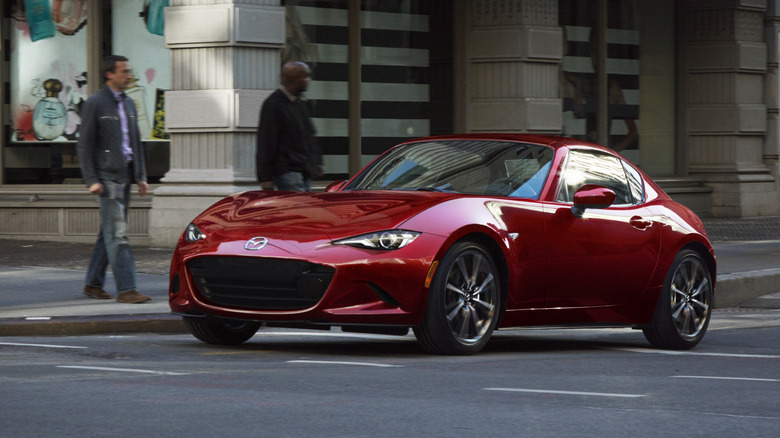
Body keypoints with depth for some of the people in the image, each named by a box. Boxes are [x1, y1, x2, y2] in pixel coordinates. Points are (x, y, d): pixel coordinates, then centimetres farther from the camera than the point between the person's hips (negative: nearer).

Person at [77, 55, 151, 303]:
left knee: (109, 232, 11)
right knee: (117, 234, -12)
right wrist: (91, 180, -15)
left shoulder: (128, 104, 16)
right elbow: (84, 145, -8)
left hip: (125, 176, 8)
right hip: (107, 177, -8)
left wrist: (141, 176, 15)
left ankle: (93, 284, 19)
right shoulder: (95, 104, -6)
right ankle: (126, 289, -16)